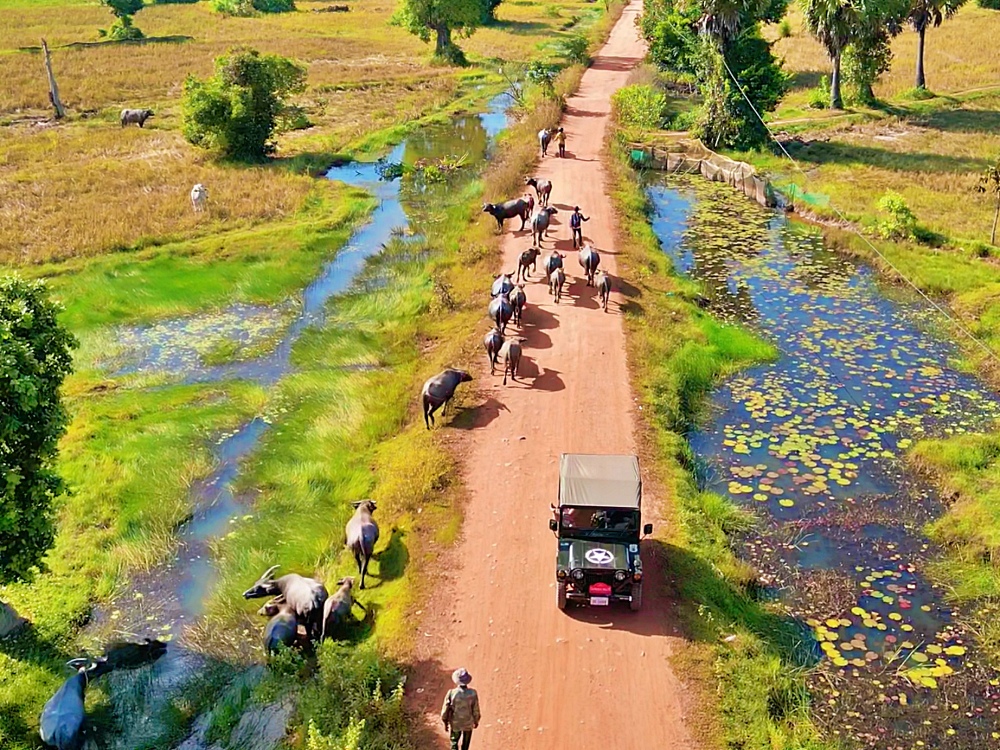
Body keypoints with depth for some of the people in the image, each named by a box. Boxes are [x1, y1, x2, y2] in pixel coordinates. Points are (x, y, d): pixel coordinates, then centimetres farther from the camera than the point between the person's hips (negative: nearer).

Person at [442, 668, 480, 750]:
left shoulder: (451, 693, -25)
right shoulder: (472, 693, -24)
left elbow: (445, 710, -15)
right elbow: (476, 710, -12)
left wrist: (445, 723, 3)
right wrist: (476, 721, 7)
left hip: (455, 724, -1)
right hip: (468, 724, 1)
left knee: (454, 743, 24)